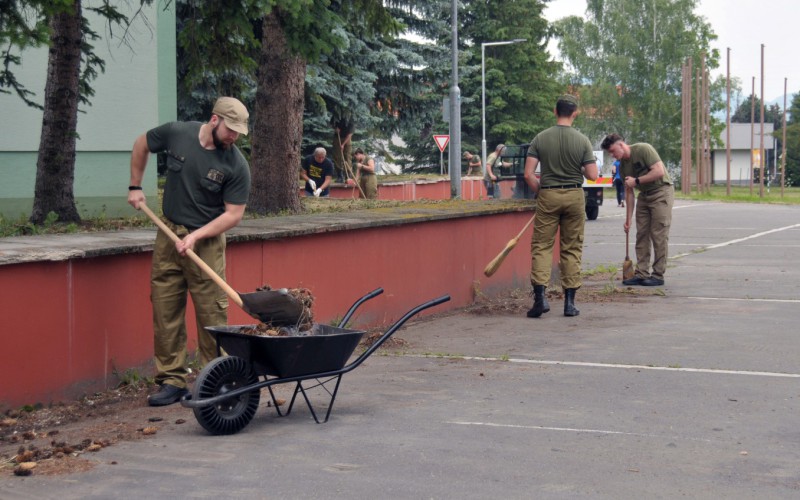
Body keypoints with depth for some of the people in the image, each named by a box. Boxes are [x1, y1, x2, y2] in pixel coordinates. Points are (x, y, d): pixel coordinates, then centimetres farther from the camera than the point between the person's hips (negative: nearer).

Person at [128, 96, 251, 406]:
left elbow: (233, 214, -10)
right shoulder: (176, 134, -4)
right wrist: (135, 186, 13)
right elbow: (142, 145, 15)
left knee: (212, 315, -5)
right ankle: (171, 381, 11)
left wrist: (196, 236, -20)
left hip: (207, 240, -3)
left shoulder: (236, 166, -11)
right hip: (169, 234, 3)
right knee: (165, 311, 3)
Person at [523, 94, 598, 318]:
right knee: (572, 248, 8)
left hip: (548, 196, 0)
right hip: (574, 196, 0)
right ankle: (570, 302, 9)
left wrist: (539, 191, 10)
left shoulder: (541, 138, -3)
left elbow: (528, 174, -8)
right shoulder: (582, 140, -5)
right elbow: (593, 175, -6)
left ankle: (540, 296, -9)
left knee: (541, 245, 4)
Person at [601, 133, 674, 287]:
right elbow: (629, 192, 8)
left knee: (658, 234, -7)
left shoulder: (643, 149, -17)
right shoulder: (622, 165, 5)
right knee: (641, 234, 4)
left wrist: (637, 181, -18)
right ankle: (641, 274, 8)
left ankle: (658, 275, -3)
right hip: (644, 195, 8)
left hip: (661, 191, -7)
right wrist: (628, 218, 6)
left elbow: (659, 171, -23)